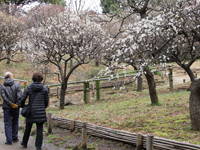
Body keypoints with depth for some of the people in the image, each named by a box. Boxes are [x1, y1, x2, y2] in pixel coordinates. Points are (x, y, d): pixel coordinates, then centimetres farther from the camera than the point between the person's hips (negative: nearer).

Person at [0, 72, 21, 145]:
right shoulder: (17, 84, -4)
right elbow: (19, 96, -13)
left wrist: (11, 104, -11)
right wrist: (17, 104, -8)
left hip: (7, 108, 0)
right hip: (16, 108, 0)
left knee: (8, 124, 5)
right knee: (15, 122, 15)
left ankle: (9, 140, 2)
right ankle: (15, 138, 22)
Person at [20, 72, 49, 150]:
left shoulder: (29, 88, -4)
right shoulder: (44, 88, -3)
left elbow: (22, 99, -5)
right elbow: (46, 100, 3)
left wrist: (23, 107, 15)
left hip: (31, 111, 1)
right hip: (41, 112, -1)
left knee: (28, 128, 17)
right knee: (39, 129, 6)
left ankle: (24, 143, 33)